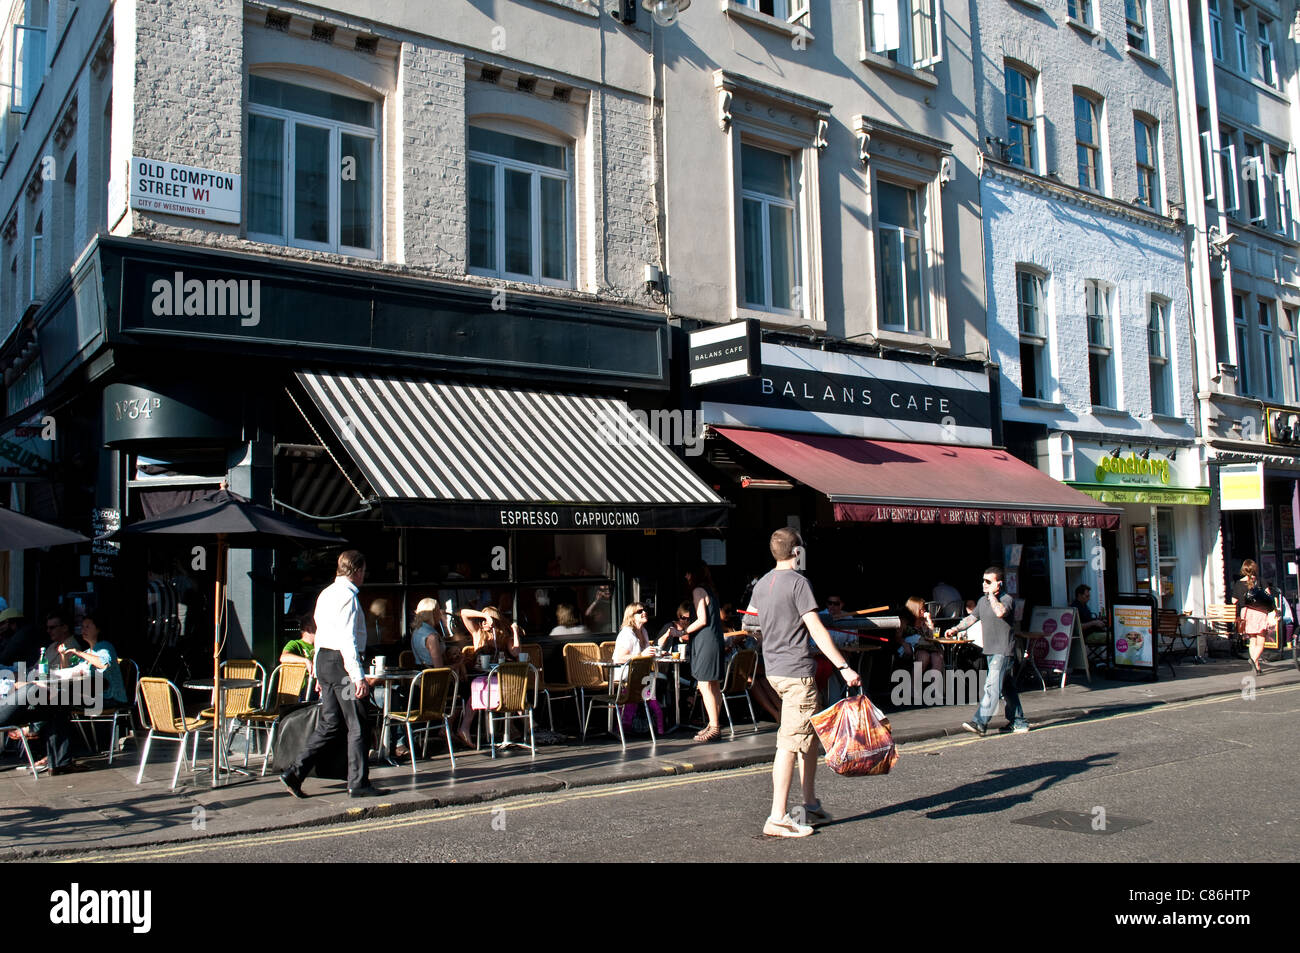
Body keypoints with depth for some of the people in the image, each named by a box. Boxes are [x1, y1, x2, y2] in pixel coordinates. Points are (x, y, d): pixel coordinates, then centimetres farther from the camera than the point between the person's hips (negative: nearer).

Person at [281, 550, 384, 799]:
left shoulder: (326, 594, 16)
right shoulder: (347, 595, -14)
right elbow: (347, 639, -20)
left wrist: (319, 674, 24)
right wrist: (358, 676, -22)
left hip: (323, 659, 10)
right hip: (341, 662, -10)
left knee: (329, 723, 13)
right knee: (356, 725, -1)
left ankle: (295, 773, 11)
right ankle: (358, 783, 5)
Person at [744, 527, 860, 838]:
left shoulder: (762, 584, 12)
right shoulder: (798, 582, -12)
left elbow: (750, 623, 22)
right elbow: (816, 630, -18)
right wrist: (843, 667, -18)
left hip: (774, 670, 9)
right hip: (797, 672, -9)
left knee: (810, 733, 18)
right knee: (790, 742, -8)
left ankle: (810, 804, 23)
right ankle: (777, 818, -7)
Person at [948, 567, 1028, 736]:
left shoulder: (1007, 599, -10)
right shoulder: (983, 600, 14)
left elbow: (1000, 612, -31)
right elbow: (971, 618, 21)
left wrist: (992, 595, -19)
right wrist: (955, 629, 10)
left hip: (1003, 651, -8)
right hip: (991, 651, 8)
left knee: (991, 686, -15)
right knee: (1007, 688, 15)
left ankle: (980, 723, -21)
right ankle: (1019, 722, 23)